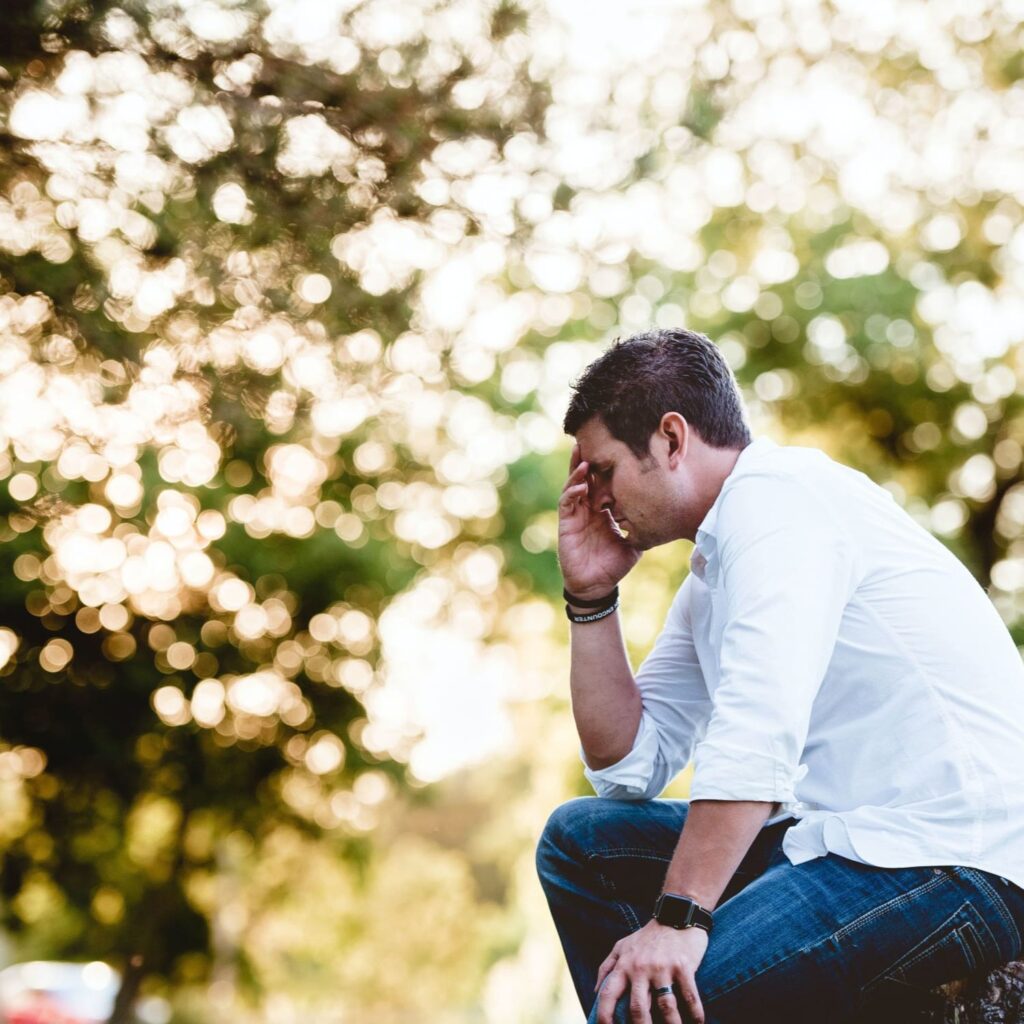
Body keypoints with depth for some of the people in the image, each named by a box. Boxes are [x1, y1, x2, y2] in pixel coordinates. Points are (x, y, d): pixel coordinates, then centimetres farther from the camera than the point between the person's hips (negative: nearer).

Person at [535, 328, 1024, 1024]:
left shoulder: (777, 495, -10)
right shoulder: (715, 574, 18)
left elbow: (759, 729, -24)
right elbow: (628, 767, 19)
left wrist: (678, 919, -28)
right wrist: (592, 595, 14)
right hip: (852, 837, 10)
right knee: (580, 840, 13)